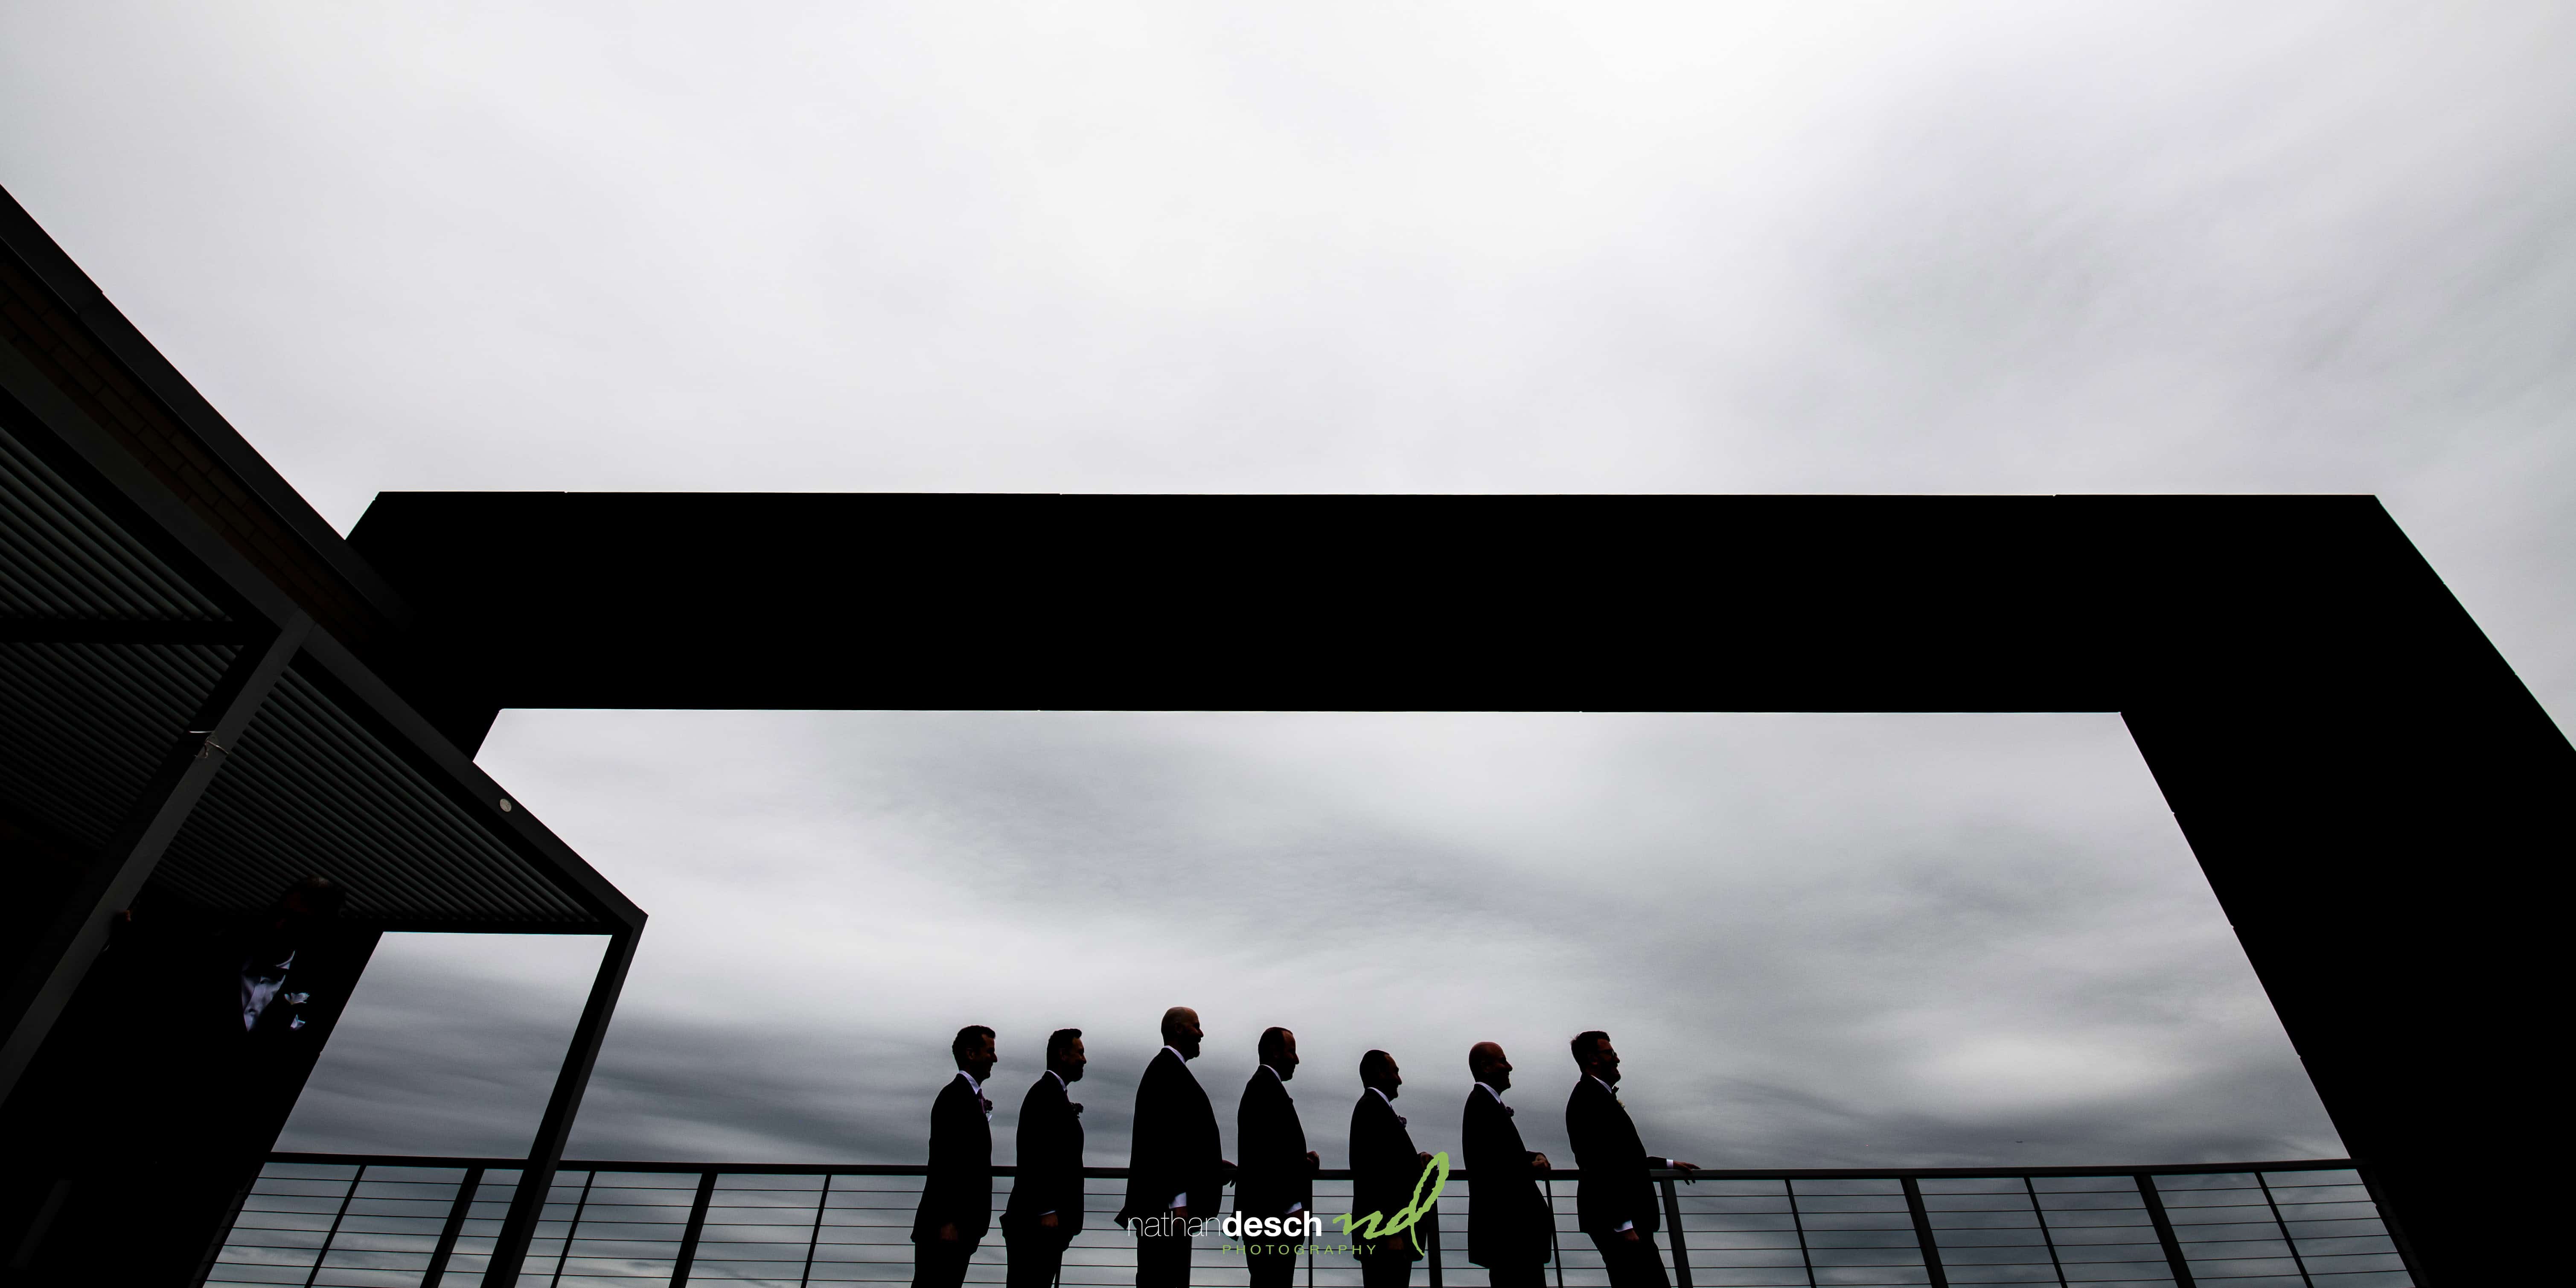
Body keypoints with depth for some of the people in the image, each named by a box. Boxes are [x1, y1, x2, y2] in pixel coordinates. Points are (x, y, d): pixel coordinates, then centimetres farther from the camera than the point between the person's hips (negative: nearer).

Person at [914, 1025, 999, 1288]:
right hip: (947, 1225, -9)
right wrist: (947, 1222, -21)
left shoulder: (971, 1097, 15)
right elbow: (944, 1162, -19)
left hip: (962, 1224, 9)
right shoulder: (955, 1096, -14)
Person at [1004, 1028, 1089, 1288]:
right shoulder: (1045, 1093, -14)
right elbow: (1037, 1156, -20)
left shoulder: (1054, 1093, 16)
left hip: (1050, 1217, 10)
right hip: (1038, 1218, -10)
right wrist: (1046, 1211, -21)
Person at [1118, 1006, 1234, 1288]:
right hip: (1164, 1204, -10)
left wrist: (1213, 1163, 19)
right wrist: (1178, 1201, -23)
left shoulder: (1166, 1069, 17)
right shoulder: (1167, 1071, -14)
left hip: (1168, 1204, 10)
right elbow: (1164, 1138, -21)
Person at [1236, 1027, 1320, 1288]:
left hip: (1266, 1210, 10)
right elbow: (1270, 1150, -21)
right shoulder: (1267, 1086, -13)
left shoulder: (1262, 1085, 18)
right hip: (1271, 1210, -10)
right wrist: (1292, 1206, -19)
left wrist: (1302, 1161, 7)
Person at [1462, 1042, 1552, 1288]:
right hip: (1506, 1222, -10)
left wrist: (1534, 1156, -1)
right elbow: (1488, 1164, -25)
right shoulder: (1482, 1104, -18)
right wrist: (1532, 1167, -13)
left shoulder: (1485, 1101, 14)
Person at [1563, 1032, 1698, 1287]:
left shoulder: (1598, 1095, 17)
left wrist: (1668, 1164, 29)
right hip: (1616, 1221, -10)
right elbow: (1599, 1167, -21)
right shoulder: (1589, 1099, -16)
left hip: (1625, 1216, 10)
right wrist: (1624, 1225, -22)